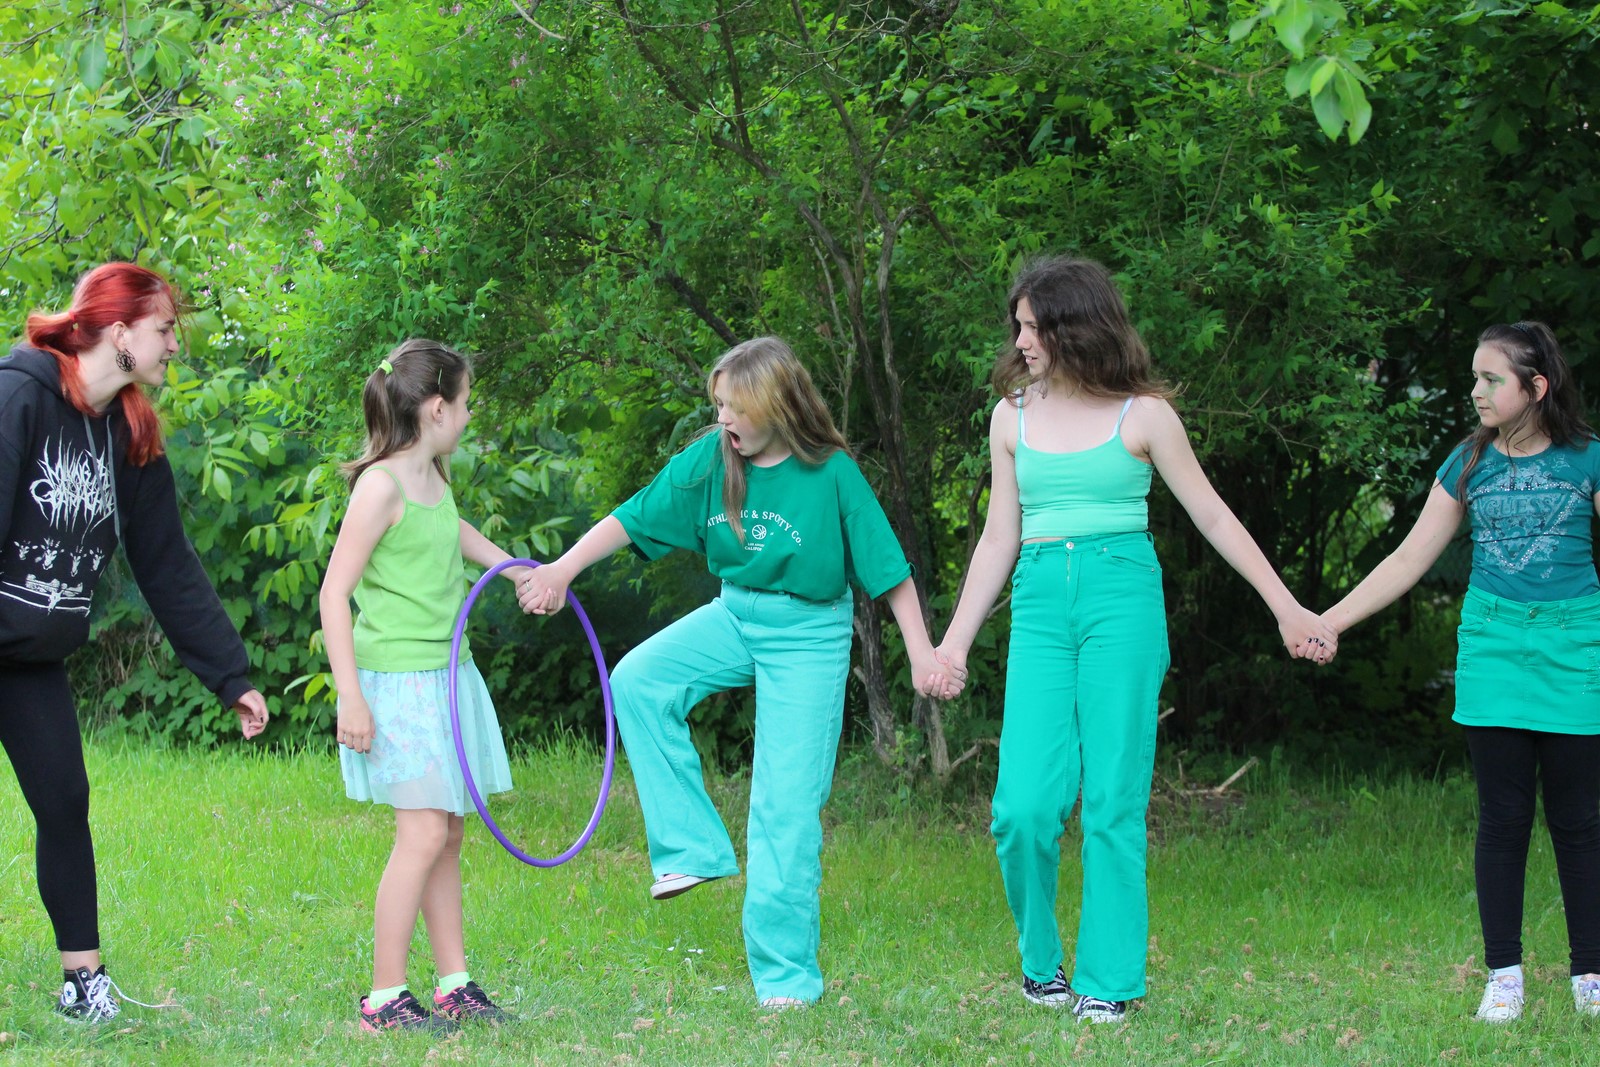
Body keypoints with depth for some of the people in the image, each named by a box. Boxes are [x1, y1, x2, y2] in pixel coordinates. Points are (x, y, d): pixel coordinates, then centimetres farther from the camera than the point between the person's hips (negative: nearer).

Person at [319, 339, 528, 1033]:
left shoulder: (434, 477, 10)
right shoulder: (380, 486, -16)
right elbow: (334, 594, -17)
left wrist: (519, 571, 41)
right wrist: (351, 698, -20)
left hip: (447, 674, 9)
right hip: (397, 681, -9)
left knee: (448, 832, 10)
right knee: (423, 833, -11)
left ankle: (454, 986, 17)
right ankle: (383, 999, -5)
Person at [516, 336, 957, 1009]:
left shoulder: (831, 474, -16)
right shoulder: (710, 458, -7)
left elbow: (885, 565, -10)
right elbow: (633, 519, -7)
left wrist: (921, 654, -11)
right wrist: (563, 569, -19)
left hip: (809, 634, -4)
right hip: (734, 614, 4)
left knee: (787, 803, -6)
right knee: (637, 680, -20)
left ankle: (785, 973, 2)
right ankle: (690, 847, -14)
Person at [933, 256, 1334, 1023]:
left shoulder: (1142, 414, 2)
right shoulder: (1013, 416, 12)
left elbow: (1212, 515, 7)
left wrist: (1286, 608, 6)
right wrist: (955, 640, 14)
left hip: (1123, 598, -3)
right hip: (1040, 605, 3)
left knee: (1113, 801, -2)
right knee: (1026, 804, -8)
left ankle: (1107, 981, 6)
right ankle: (1040, 965, 11)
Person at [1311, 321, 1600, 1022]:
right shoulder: (1471, 463, 6)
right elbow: (1409, 560, 9)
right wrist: (1329, 620, 4)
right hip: (1492, 649, 2)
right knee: (1503, 817, 1)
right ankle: (1503, 975, 8)